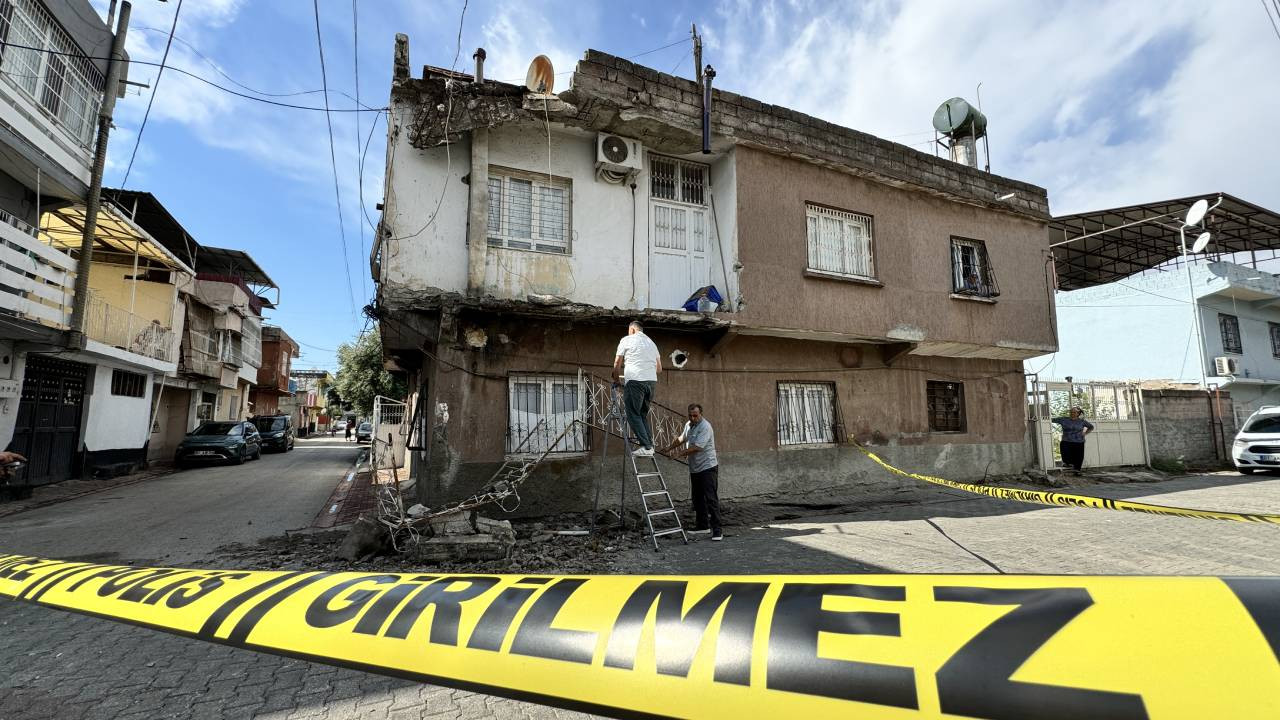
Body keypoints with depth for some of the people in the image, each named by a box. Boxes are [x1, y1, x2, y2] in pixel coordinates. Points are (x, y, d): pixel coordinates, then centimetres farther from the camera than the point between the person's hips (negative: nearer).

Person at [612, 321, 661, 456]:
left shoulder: (627, 340, 9)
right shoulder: (651, 343, 24)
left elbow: (617, 364, 8)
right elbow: (659, 368, 23)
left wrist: (616, 379, 22)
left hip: (635, 380, -6)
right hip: (652, 381, 6)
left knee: (633, 414, -3)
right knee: (643, 414, 15)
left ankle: (646, 447, -10)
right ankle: (649, 444, 9)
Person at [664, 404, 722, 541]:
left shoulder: (705, 427, -18)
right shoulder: (689, 424, 10)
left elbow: (697, 447, -25)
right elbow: (681, 438, 28)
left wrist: (680, 453, -19)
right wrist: (669, 449, 31)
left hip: (708, 468, -9)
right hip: (695, 469, 9)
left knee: (711, 499, -10)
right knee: (698, 499, 14)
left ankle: (716, 530, -8)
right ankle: (703, 526, 25)